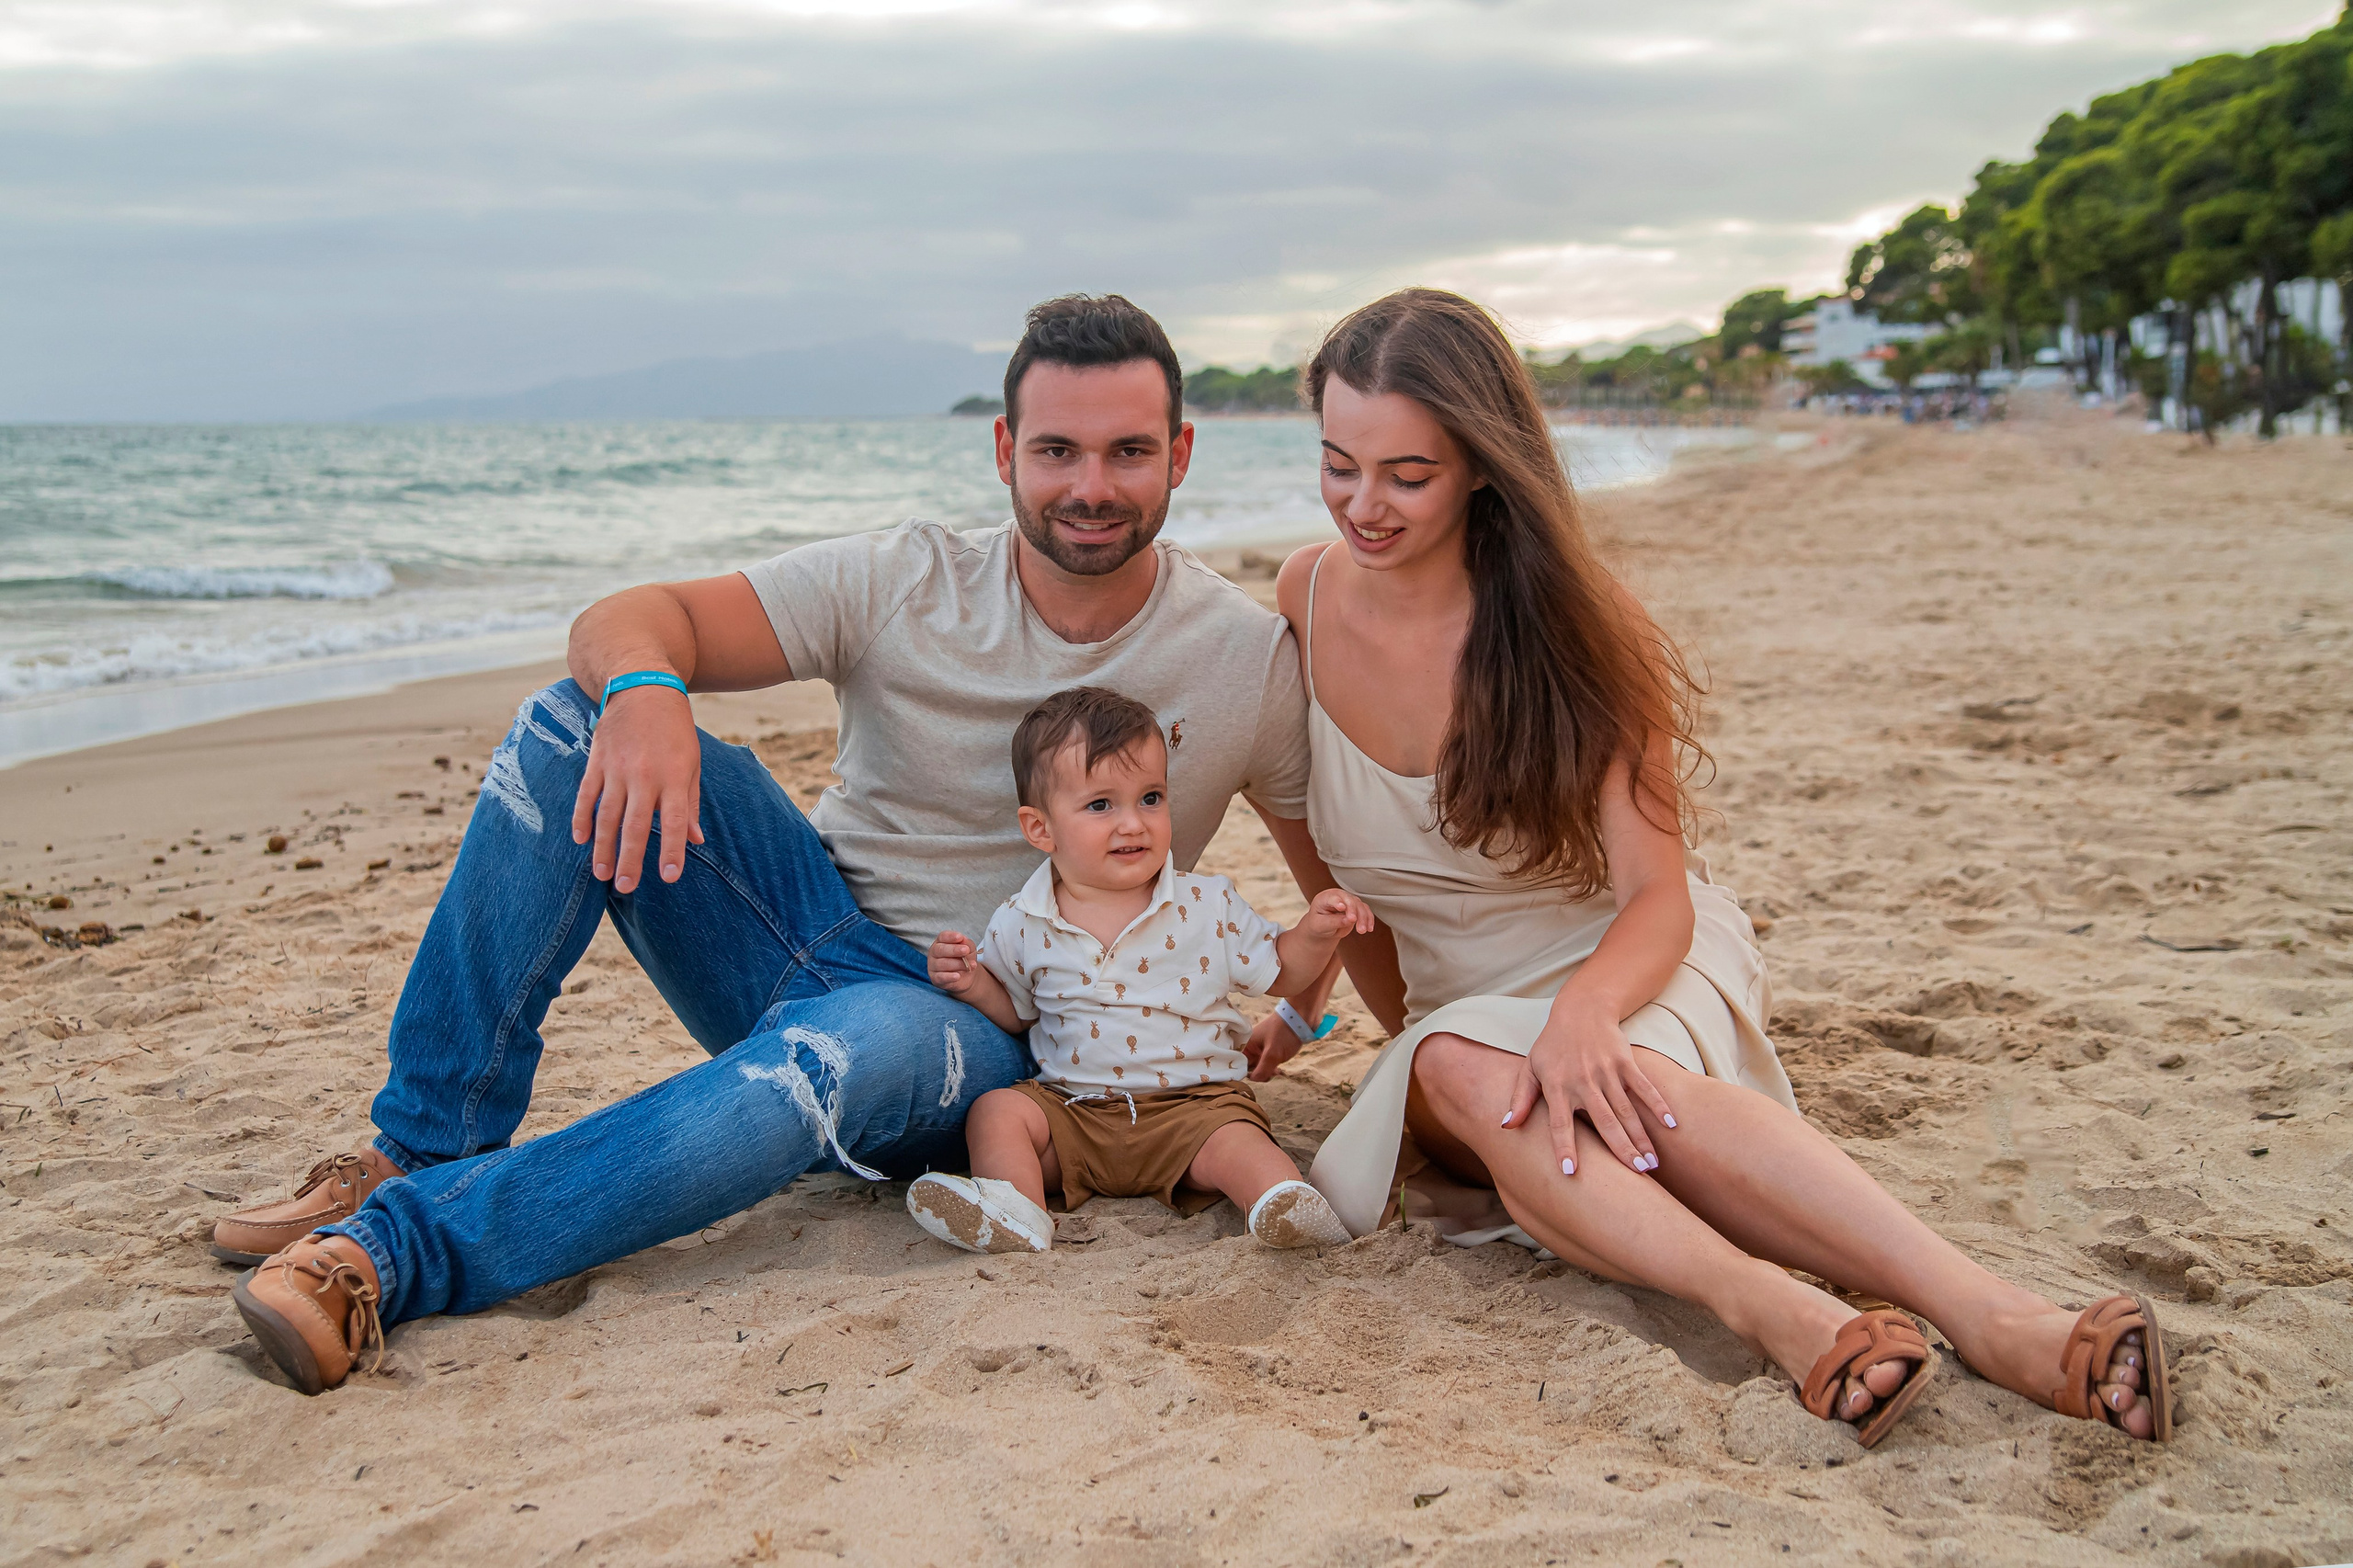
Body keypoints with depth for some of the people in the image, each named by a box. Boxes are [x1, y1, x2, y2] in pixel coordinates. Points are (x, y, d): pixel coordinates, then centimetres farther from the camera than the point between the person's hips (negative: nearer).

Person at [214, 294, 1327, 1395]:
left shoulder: (1246, 661, -6)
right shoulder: (902, 585, -5)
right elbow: (626, 619, -12)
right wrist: (643, 689, -34)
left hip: (979, 1027, -3)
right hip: (813, 929, 3)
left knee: (855, 1048, -41)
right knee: (574, 720, -17)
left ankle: (394, 1249, -40)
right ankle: (423, 1149, -18)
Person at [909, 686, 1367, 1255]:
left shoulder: (1207, 904, -3)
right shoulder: (1022, 925, -1)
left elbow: (1278, 973, 7)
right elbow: (1014, 1012, 16)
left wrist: (1316, 934, -12)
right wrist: (973, 983, -5)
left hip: (1194, 1102, -2)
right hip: (1070, 1110, 2)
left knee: (1236, 1141, -28)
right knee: (996, 1110, -18)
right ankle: (1014, 1210, -37)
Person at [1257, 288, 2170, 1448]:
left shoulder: (1562, 626, -12)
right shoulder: (1308, 600, -3)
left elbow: (1658, 898, -17)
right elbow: (1315, 836, 13)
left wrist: (1583, 1008, -38)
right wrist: (1393, 1010, 12)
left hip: (1630, 967, -3)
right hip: (1466, 1011, 3)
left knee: (1610, 1078, -40)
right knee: (1460, 1075, -36)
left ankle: (1988, 1310, -53)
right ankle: (1772, 1309, -53)